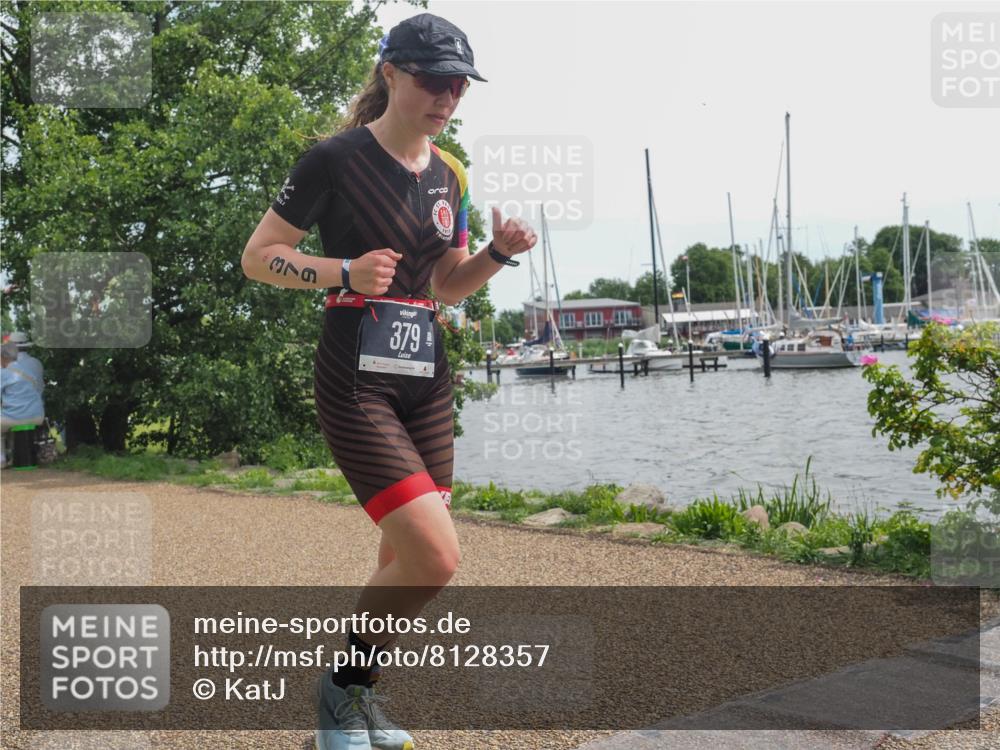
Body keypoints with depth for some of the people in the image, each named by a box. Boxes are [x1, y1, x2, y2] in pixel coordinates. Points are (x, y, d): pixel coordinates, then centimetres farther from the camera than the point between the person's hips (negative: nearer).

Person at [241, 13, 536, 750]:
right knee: (436, 557, -16)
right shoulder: (336, 158, -8)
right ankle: (342, 688, 8)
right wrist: (344, 271, -20)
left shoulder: (449, 175, 11)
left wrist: (500, 251, 1)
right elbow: (258, 256, -5)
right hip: (357, 383, -7)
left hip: (427, 380, 7)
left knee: (405, 559, 10)